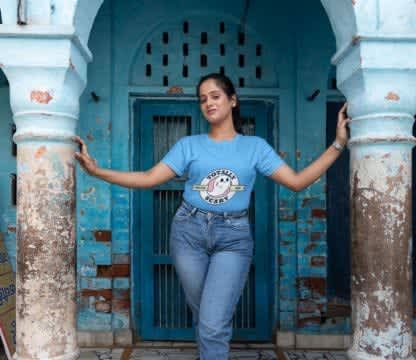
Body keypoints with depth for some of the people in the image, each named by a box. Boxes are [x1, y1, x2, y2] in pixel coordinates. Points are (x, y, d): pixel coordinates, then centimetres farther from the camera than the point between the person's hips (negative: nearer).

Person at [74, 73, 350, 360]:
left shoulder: (255, 146, 7)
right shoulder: (189, 145, 7)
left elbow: (297, 182, 1)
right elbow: (148, 179, -1)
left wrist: (338, 144, -5)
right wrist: (96, 170, -12)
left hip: (233, 237, -1)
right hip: (189, 232, 2)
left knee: (213, 327, -10)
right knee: (204, 319, 12)